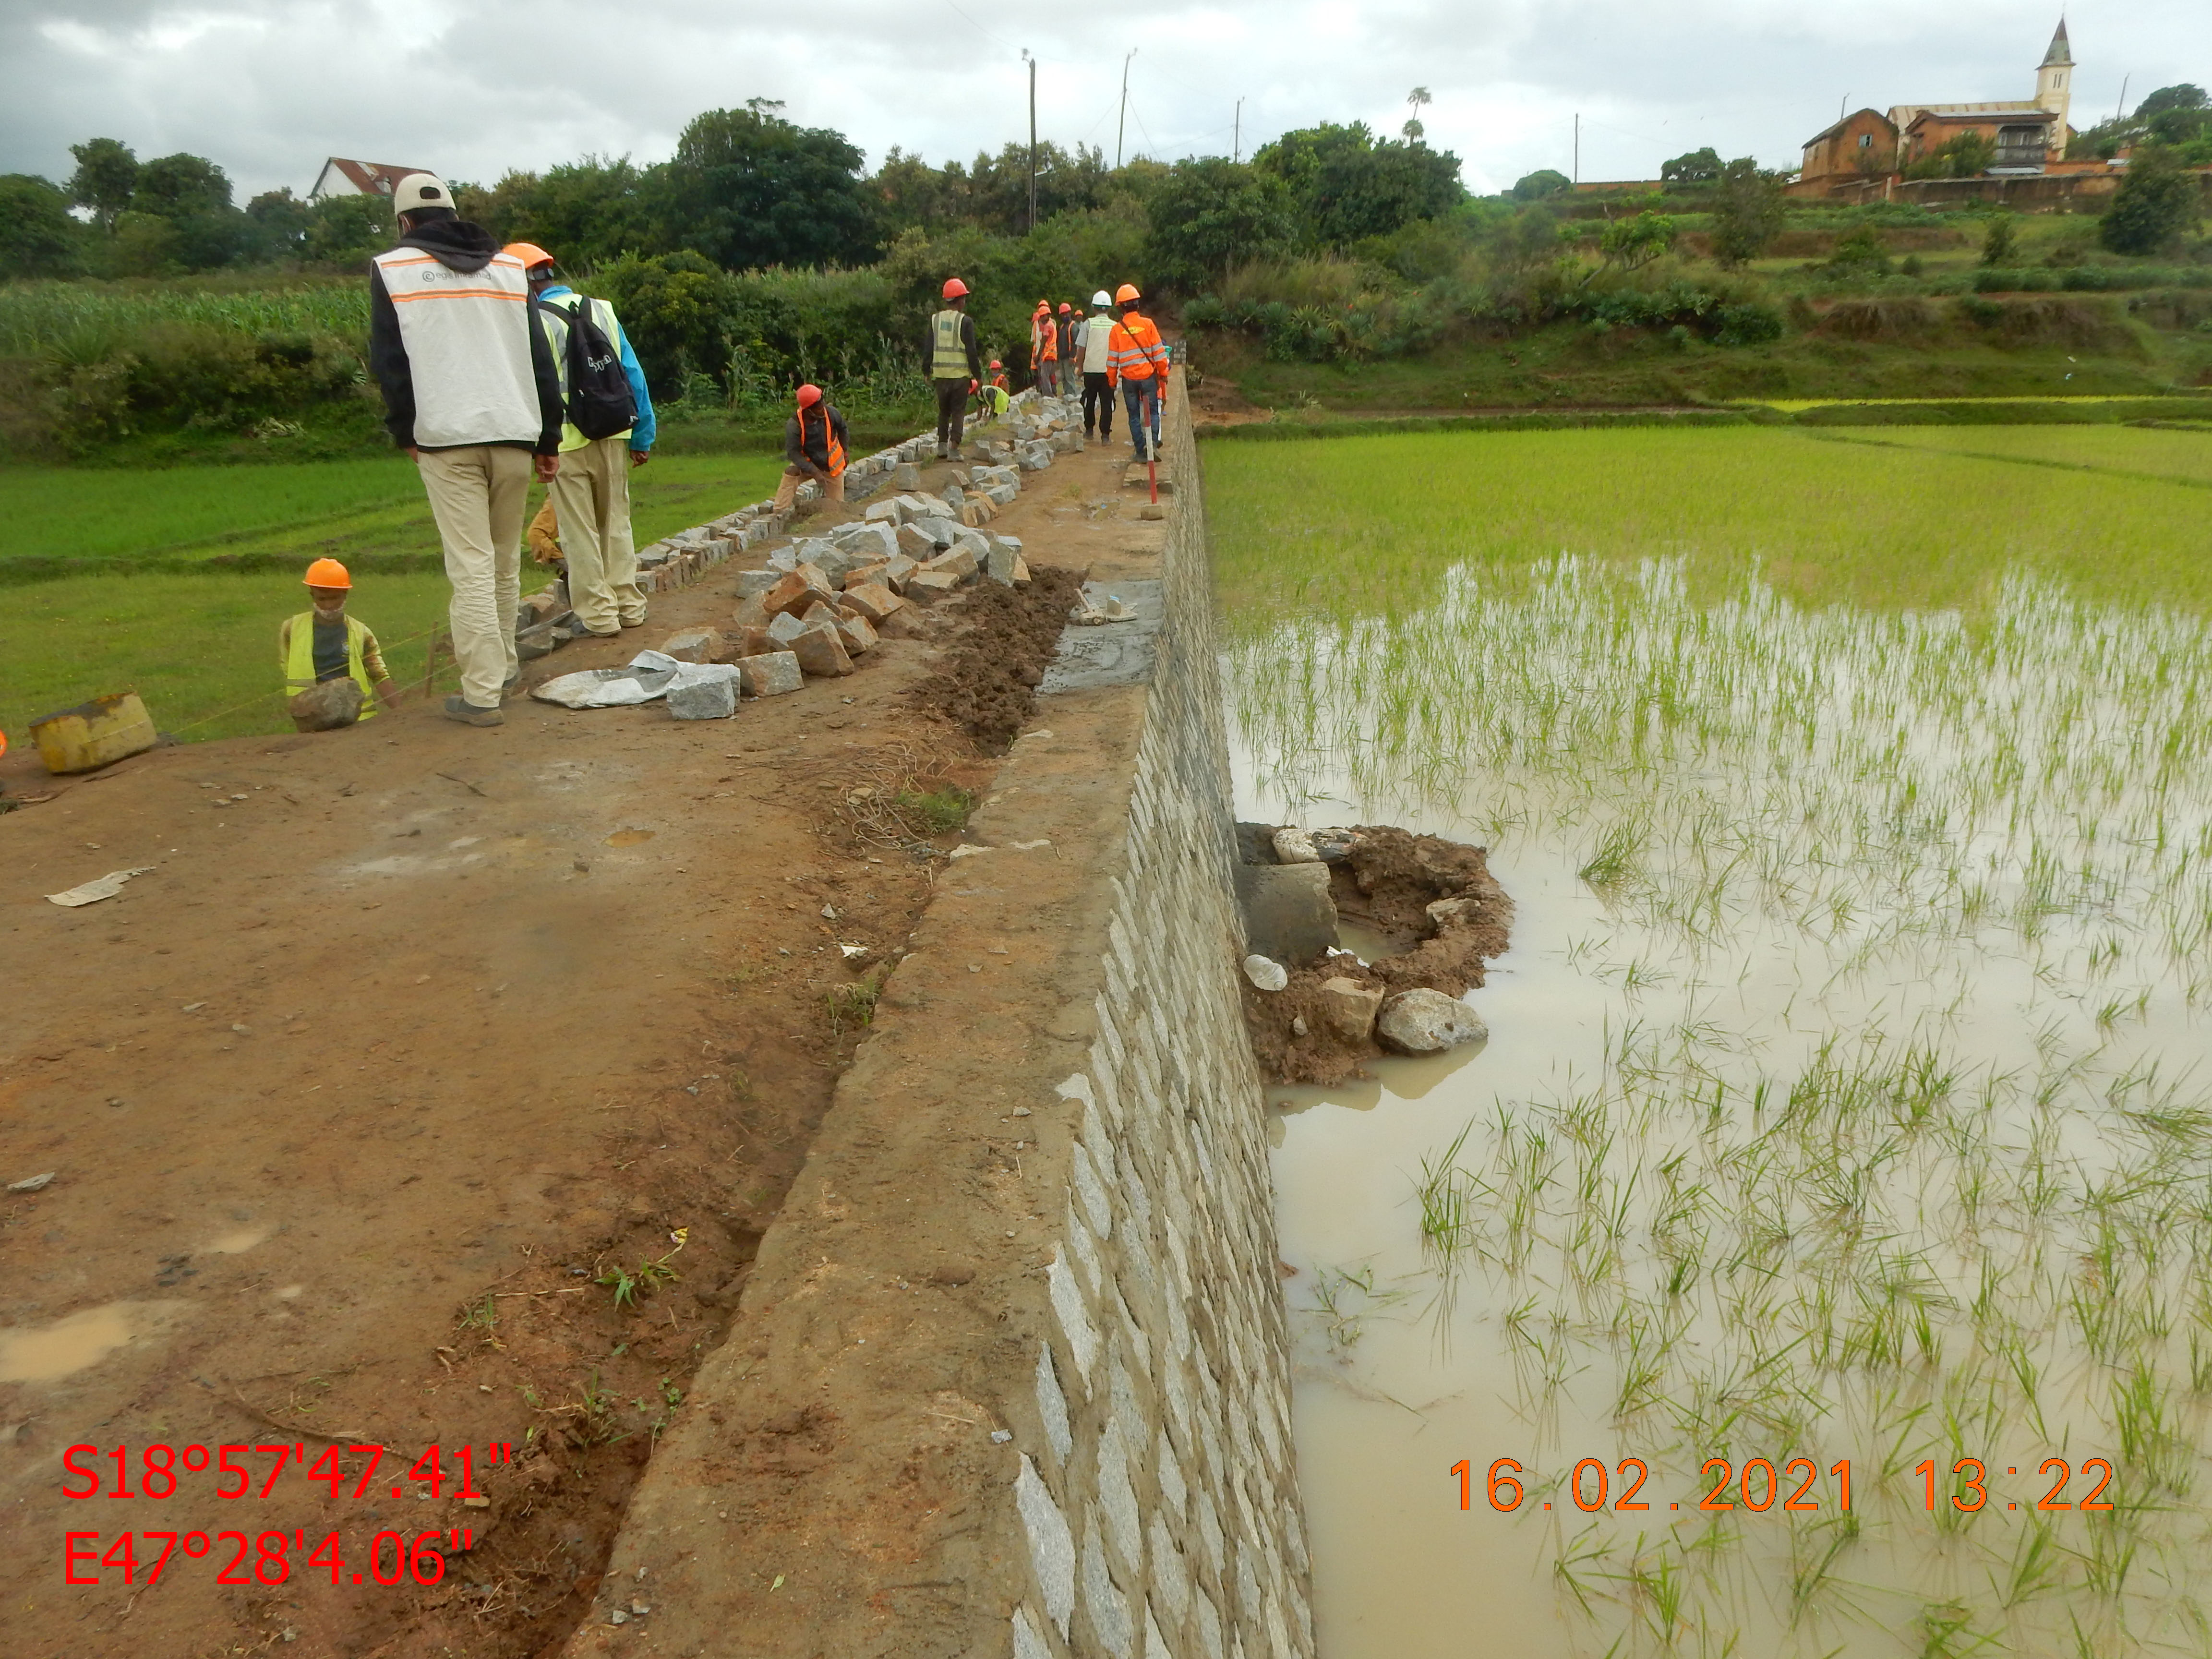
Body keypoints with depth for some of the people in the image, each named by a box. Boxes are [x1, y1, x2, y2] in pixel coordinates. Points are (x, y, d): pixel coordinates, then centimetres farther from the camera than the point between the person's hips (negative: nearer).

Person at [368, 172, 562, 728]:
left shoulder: (392, 269, 5)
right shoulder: (510, 267, 14)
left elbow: (388, 361, 1)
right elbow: (541, 360, 11)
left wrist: (405, 431, 12)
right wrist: (548, 440, 15)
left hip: (446, 437, -3)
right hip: (514, 433, 3)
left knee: (472, 567, -6)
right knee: (506, 563, 15)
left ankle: (482, 694, -8)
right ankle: (504, 667, 26)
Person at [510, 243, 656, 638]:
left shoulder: (533, 323, -8)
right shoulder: (603, 310, 6)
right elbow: (633, 375, 7)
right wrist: (642, 436, 11)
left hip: (566, 442, -4)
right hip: (613, 435, 4)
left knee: (580, 532, 4)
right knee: (617, 523, 15)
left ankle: (599, 614, 6)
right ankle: (629, 606, 18)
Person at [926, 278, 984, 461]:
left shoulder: (935, 320, 5)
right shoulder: (965, 322, -8)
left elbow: (928, 349, 7)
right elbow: (971, 352, -9)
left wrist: (928, 371, 17)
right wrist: (978, 375, -1)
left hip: (940, 374, 4)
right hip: (961, 375, -4)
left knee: (943, 411, 18)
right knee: (959, 412, 2)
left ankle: (942, 446, 19)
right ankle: (954, 449, -5)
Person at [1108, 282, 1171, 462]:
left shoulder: (1117, 329, -3)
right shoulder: (1147, 324, -5)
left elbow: (1112, 359, 1)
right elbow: (1159, 352, -3)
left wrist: (1112, 379, 13)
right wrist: (1164, 373, 7)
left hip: (1128, 379, 1)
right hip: (1148, 376, 0)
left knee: (1134, 415, 8)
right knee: (1153, 412, 6)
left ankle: (1141, 450, 7)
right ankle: (1153, 443, -15)